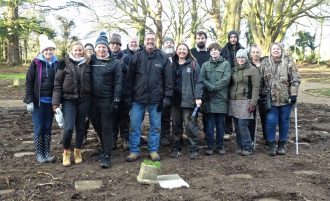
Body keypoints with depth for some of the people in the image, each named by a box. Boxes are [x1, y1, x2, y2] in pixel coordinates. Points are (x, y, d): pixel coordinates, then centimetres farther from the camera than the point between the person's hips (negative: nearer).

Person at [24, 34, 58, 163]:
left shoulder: (56, 63, 4)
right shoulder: (36, 63, -5)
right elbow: (29, 82, -5)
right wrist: (29, 100, -12)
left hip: (51, 101, 3)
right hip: (38, 101, -3)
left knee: (48, 128, 10)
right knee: (38, 128, 3)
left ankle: (47, 153, 19)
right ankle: (39, 154, 15)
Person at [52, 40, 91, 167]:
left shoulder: (87, 64, 4)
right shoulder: (64, 63, -2)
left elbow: (91, 82, 10)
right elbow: (57, 83, -3)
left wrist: (91, 99, 4)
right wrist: (56, 102, -9)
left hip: (84, 100, 2)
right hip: (68, 99, -2)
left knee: (81, 127, 9)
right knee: (69, 127, -10)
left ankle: (78, 151, 27)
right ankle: (66, 152, 13)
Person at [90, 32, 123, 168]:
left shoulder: (115, 62, -4)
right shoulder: (92, 60, 7)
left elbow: (118, 83, -7)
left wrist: (116, 101, -12)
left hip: (107, 100, -4)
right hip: (93, 100, 5)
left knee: (107, 129, -1)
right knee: (97, 126, 15)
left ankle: (106, 156, 5)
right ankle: (105, 149, 32)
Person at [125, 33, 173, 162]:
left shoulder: (163, 58, 2)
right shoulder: (137, 56, 3)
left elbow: (168, 79, 2)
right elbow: (129, 77, 5)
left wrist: (167, 96, -4)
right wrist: (129, 95, 1)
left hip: (156, 98, 0)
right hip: (138, 98, 0)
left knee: (155, 126, 8)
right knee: (134, 126, 4)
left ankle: (153, 150, 21)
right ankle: (134, 151, 16)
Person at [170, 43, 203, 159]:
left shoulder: (193, 64, 2)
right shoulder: (173, 65, 14)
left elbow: (198, 82, -4)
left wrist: (198, 97, -13)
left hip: (188, 100, -4)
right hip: (175, 100, 4)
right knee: (176, 125, 10)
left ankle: (194, 149, 7)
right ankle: (176, 148, 20)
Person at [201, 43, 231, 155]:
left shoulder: (226, 64, 5)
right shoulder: (205, 65, 10)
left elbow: (225, 79, -7)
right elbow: (202, 79, -2)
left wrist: (213, 88, -13)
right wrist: (211, 88, -15)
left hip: (221, 98, -1)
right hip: (208, 98, 1)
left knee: (220, 123, 7)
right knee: (210, 123, 4)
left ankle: (220, 145, 18)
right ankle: (210, 146, 13)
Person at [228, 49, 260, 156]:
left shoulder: (252, 69, -2)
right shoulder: (234, 70, 14)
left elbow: (256, 87, -7)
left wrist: (253, 103, -13)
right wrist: (229, 99, 11)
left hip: (245, 101, -5)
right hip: (233, 101, 5)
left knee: (243, 126, -8)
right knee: (237, 126, 8)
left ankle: (247, 148, 5)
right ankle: (240, 146, 19)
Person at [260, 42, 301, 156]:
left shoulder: (288, 62, 0)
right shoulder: (265, 63, 4)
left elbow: (295, 79, -2)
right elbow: (260, 80, 7)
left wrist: (294, 94, -9)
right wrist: (262, 93, 3)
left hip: (286, 99, 0)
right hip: (271, 99, 0)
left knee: (284, 121, 8)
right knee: (271, 121, -3)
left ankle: (282, 145, 22)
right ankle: (271, 145, 11)